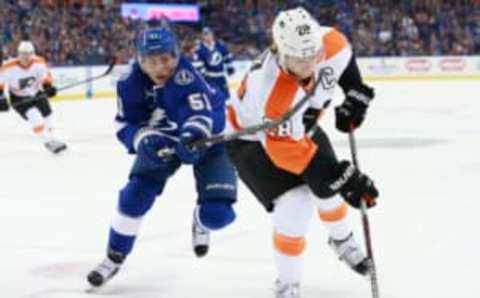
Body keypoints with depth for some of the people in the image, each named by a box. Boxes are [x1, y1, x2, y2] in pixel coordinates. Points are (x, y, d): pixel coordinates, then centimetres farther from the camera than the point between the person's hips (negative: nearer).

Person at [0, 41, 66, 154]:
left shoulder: (39, 62, -16)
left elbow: (46, 75, 1)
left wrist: (48, 87, -14)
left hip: (37, 94, 4)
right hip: (19, 99, -4)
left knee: (47, 118, 9)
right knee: (35, 118, -22)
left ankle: (51, 139, 33)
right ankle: (49, 142, -14)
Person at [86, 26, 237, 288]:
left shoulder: (185, 76, -36)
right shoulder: (131, 83, -22)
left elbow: (203, 114, -46)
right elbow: (126, 125, -16)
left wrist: (194, 135, -67)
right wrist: (145, 140, -37)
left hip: (208, 137, -3)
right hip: (162, 139, 4)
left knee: (217, 213, -14)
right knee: (134, 196, -10)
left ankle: (201, 222, 26)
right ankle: (115, 256, 13)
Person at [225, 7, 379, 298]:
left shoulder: (329, 43, -26)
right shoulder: (273, 95, -44)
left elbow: (343, 55, 1)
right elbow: (290, 151, -38)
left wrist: (355, 93, -4)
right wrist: (342, 178, -37)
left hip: (299, 125, 7)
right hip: (254, 140, -7)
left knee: (330, 190, 14)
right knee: (295, 206, -19)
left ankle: (343, 241, 47)